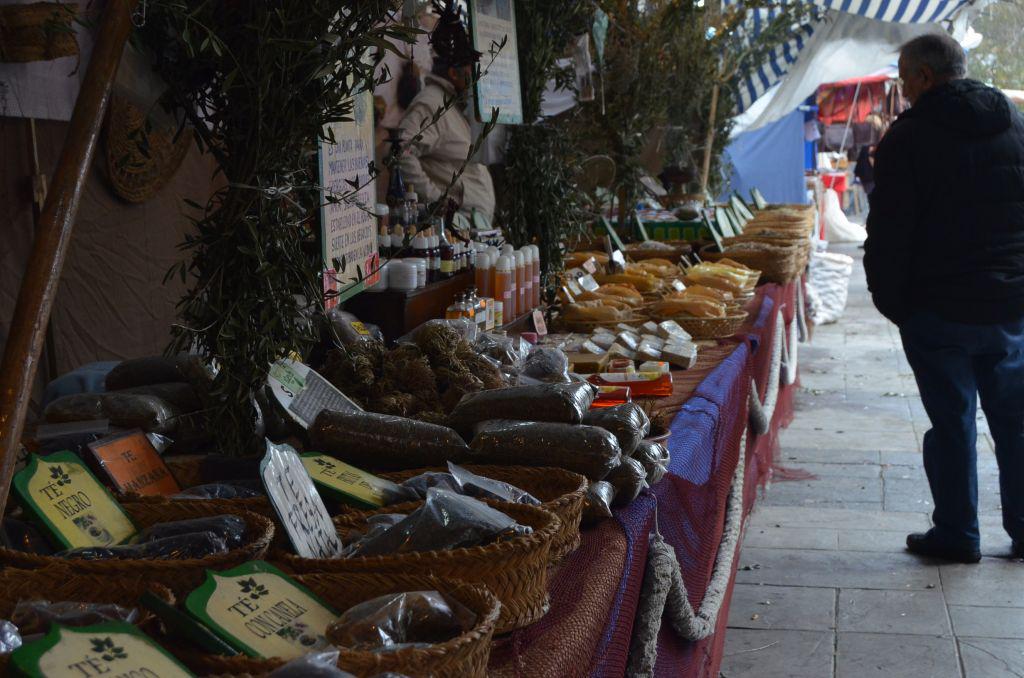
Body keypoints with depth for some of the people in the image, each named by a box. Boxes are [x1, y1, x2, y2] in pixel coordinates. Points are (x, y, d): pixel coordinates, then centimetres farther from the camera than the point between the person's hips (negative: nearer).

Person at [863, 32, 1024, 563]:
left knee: (952, 422, 5)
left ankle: (957, 534, 13)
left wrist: (890, 300, -1)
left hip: (938, 308, -4)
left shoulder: (908, 137, -10)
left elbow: (888, 232, -12)